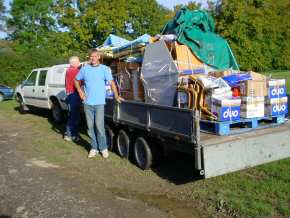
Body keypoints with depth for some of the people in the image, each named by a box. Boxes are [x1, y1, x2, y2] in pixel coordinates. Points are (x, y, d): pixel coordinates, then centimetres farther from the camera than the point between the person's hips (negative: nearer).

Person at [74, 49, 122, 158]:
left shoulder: (105, 69, 0)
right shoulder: (84, 69, 8)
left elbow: (111, 82, -7)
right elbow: (76, 80, 20)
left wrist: (116, 96, -17)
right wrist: (80, 91, 5)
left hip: (99, 103, -3)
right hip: (87, 103, 3)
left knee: (99, 126, -8)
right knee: (90, 126, 8)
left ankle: (103, 148, 7)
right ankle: (94, 148, 20)